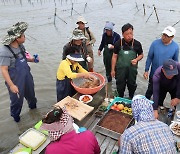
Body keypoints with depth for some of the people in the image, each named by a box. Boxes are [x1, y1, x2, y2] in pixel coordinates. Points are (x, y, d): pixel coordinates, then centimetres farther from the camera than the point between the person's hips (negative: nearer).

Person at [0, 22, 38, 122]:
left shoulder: (20, 46, -6)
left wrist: (31, 59, -5)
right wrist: (11, 85, -23)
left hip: (27, 77, 7)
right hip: (16, 81, -7)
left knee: (31, 94, 28)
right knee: (17, 100, 13)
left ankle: (33, 106, 59)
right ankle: (15, 116, 43)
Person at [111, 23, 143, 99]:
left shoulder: (137, 44, -8)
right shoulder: (118, 43, -8)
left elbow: (141, 55, 5)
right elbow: (114, 56, -2)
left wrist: (136, 59, -17)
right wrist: (113, 70, -1)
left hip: (132, 69, 1)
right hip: (120, 69, 0)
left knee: (132, 85, 18)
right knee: (120, 86, 13)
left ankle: (131, 99, 43)